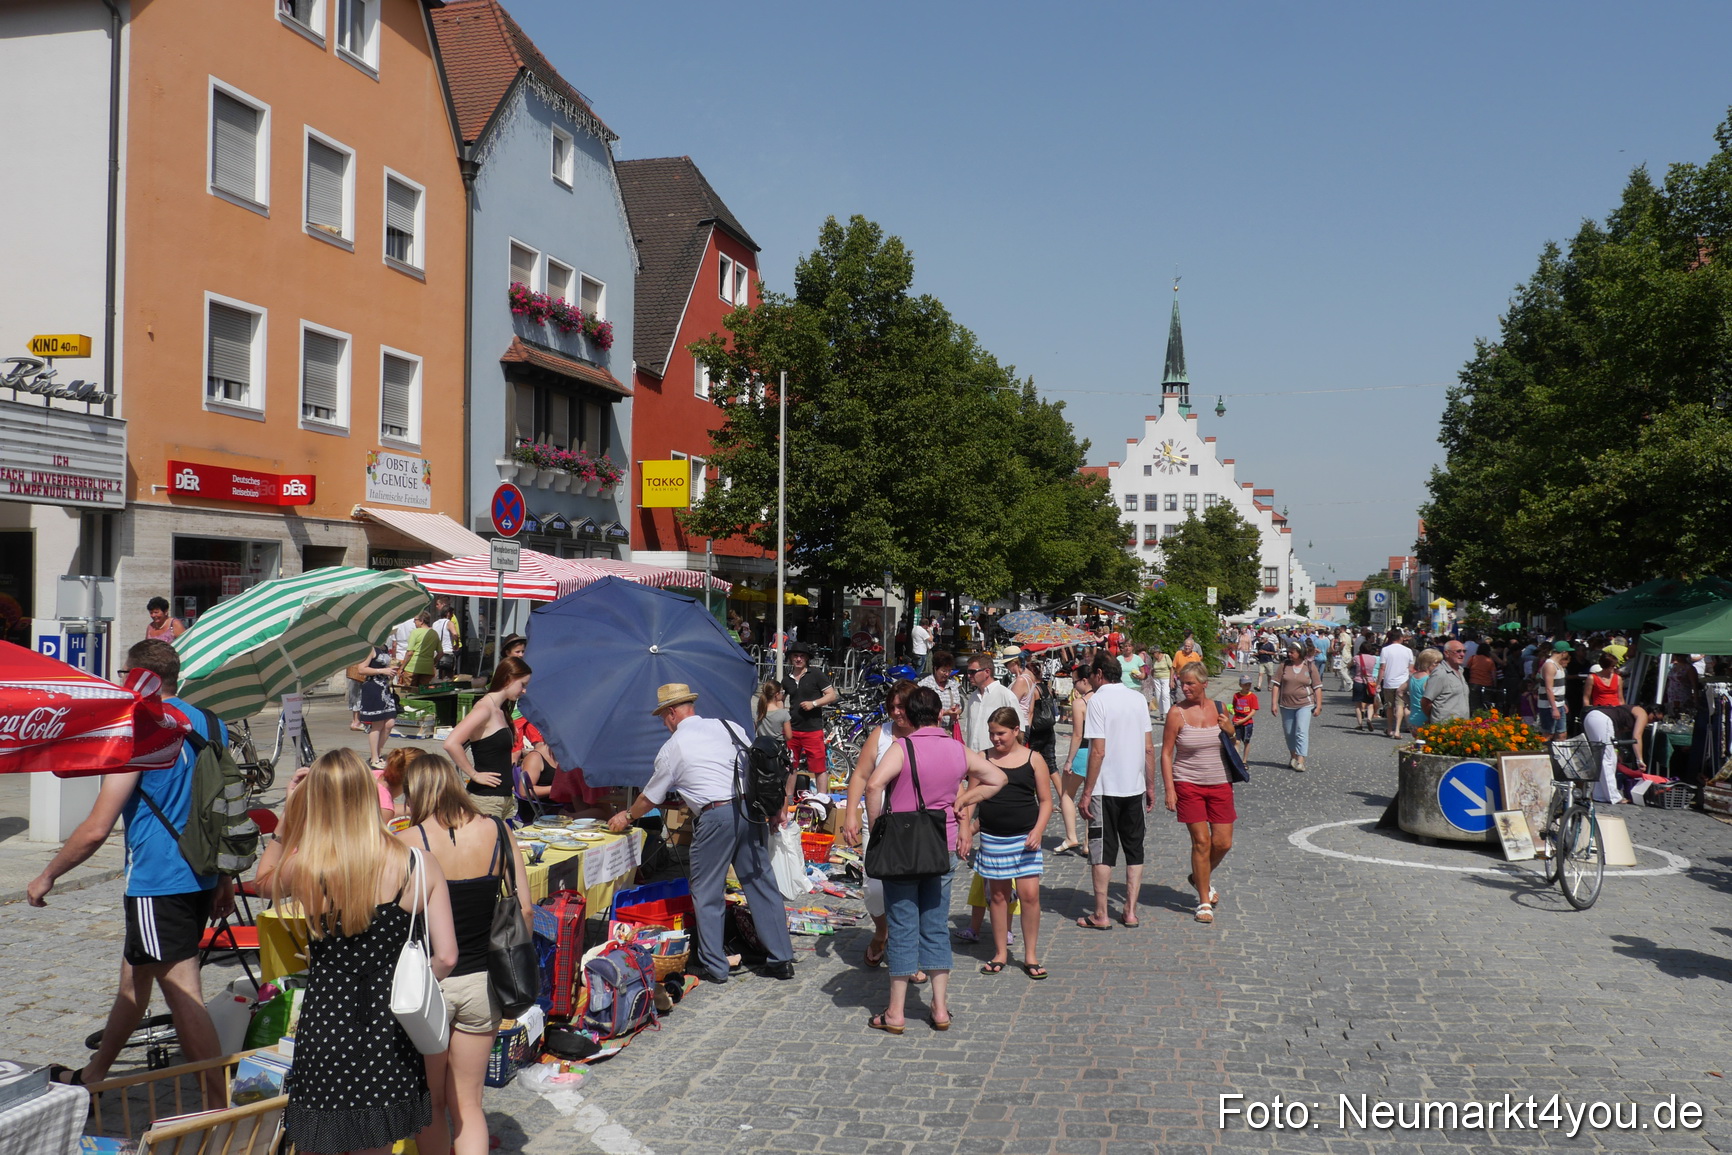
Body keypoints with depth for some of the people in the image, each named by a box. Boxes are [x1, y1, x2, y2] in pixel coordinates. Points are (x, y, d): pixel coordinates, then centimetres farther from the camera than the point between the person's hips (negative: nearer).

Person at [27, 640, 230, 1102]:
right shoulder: (211, 725, 8)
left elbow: (96, 830, -15)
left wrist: (47, 876, 0)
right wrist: (224, 878, 22)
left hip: (159, 884, -9)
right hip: (201, 879, 9)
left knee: (184, 995, -5)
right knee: (134, 977, 24)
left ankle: (220, 1111, -3)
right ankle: (92, 1076, 42)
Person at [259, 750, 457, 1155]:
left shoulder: (302, 870, -12)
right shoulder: (420, 866, -11)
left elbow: (265, 878, 14)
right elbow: (445, 958, -9)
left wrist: (289, 813, 9)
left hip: (326, 1029, -2)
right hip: (390, 1036, 2)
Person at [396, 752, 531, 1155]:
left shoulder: (409, 841, -13)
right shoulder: (496, 832, -4)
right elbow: (524, 910, -1)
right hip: (482, 982, 3)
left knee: (430, 1106, 17)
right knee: (467, 1103, 15)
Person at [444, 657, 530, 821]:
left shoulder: (500, 711, 15)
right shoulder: (485, 708, -13)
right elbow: (451, 743, -24)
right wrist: (475, 775, -18)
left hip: (505, 798, 9)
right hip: (485, 800, -9)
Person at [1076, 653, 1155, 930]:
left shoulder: (1098, 700, -12)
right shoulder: (1138, 699, 5)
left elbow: (1098, 751, -16)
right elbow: (1149, 748, 6)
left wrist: (1087, 792, -11)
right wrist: (1150, 786, 15)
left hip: (1106, 789, -5)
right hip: (1135, 787, 5)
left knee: (1102, 852, 3)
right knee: (1134, 850, 13)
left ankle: (1100, 915, 8)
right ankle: (1130, 912, 15)